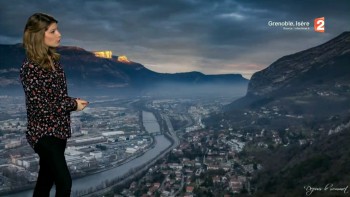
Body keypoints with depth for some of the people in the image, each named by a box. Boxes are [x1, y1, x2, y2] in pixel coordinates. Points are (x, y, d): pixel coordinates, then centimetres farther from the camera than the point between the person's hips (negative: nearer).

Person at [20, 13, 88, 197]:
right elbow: (41, 108, -22)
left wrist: (73, 101, -6)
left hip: (58, 129, 8)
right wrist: (73, 104, -11)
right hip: (43, 133, -8)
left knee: (46, 179, 19)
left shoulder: (53, 59, 4)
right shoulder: (30, 67, -20)